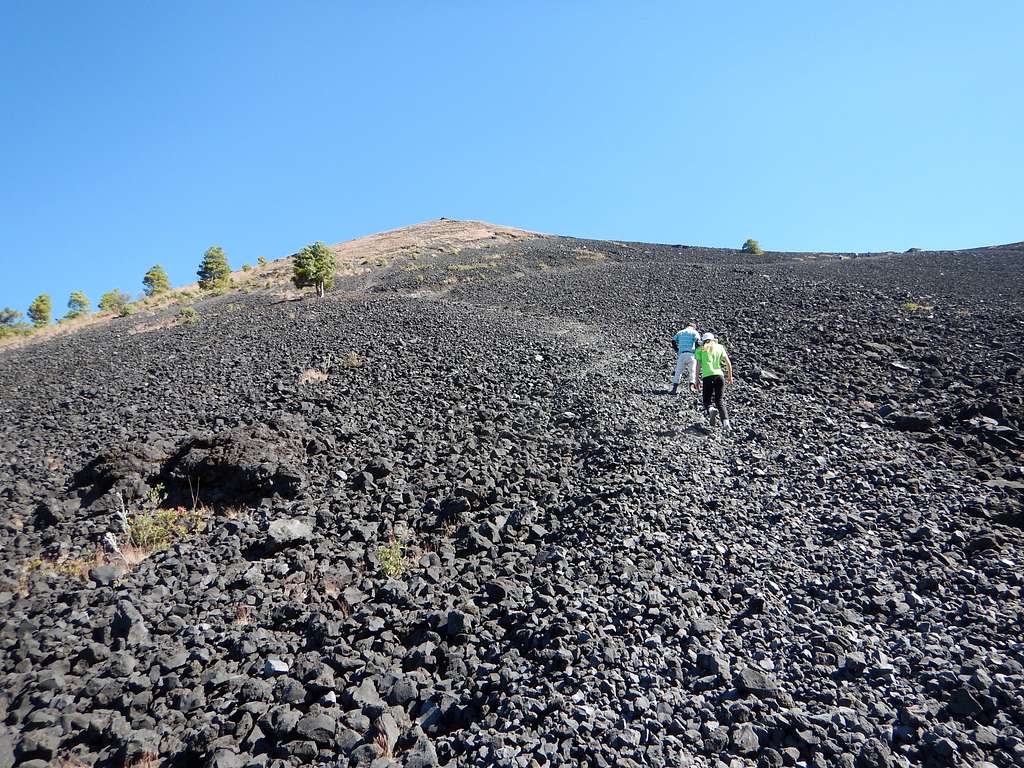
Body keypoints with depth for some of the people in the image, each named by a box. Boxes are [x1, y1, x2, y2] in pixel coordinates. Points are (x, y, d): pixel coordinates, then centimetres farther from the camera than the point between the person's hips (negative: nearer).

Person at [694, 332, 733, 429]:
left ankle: (710, 410, -25)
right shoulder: (720, 347, 17)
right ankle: (725, 421, -7)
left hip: (707, 377, -2)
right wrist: (730, 377, 19)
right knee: (719, 400, 11)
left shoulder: (700, 349, 11)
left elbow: (698, 366, 2)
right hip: (719, 375, 2)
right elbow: (728, 363, 10)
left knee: (707, 400, 9)